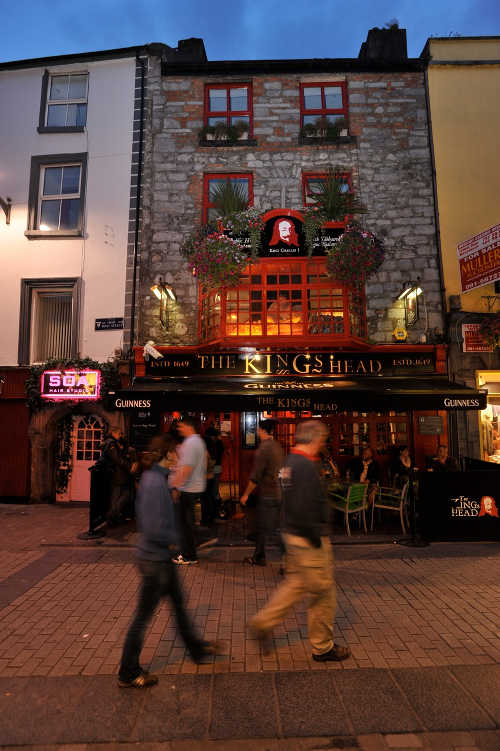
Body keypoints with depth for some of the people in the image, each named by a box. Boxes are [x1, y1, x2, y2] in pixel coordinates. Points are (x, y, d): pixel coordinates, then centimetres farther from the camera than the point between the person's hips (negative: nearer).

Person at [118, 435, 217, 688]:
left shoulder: (151, 477, 2)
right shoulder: (156, 482, -27)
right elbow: (154, 530, -29)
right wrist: (174, 539, -12)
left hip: (161, 557, 10)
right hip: (155, 558, -10)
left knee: (178, 602, 24)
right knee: (143, 615, 8)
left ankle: (196, 648, 43)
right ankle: (128, 674, 28)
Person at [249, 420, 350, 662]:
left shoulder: (290, 462, 7)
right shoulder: (305, 467, -24)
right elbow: (303, 510, -28)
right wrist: (317, 540, -17)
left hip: (293, 534, 9)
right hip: (308, 540, -9)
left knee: (295, 584, 23)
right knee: (323, 593, 8)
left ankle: (263, 622, 26)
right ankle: (323, 648, 24)